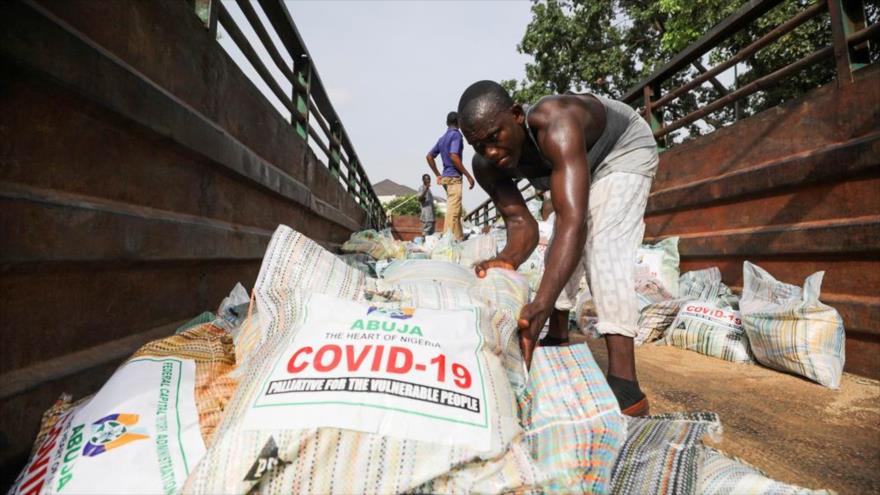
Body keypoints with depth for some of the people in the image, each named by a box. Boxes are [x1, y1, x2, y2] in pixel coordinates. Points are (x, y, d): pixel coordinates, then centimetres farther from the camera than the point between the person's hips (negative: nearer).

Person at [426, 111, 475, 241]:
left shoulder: (442, 138, 16)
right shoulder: (456, 134, -7)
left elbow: (429, 156, 18)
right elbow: (454, 157, -20)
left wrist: (437, 175, 21)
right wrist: (468, 175, -17)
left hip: (445, 177, 9)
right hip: (454, 177, -9)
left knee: (456, 211, 14)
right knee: (453, 212, -9)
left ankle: (460, 238, 19)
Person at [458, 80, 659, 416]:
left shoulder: (554, 125, -45)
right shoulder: (486, 166, -24)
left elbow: (573, 221, -54)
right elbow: (521, 223, -23)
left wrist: (540, 306, -64)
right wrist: (507, 259, -46)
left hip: (625, 148, -7)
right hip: (580, 163, 7)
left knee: (605, 248, -25)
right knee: (559, 250, 7)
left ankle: (625, 386, -27)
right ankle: (558, 338, 23)